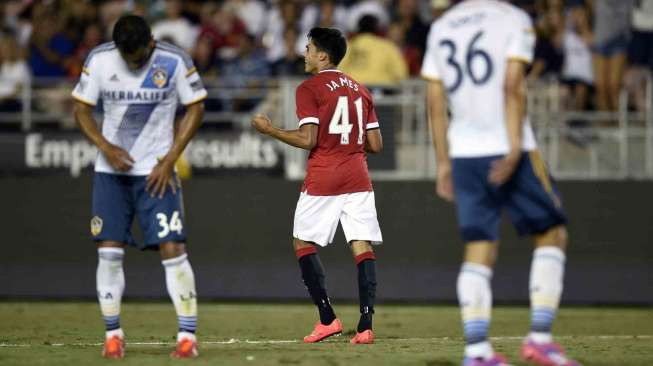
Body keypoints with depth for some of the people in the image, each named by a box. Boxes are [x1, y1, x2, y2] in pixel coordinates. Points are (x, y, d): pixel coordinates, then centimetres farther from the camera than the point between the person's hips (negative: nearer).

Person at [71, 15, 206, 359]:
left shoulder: (174, 61, -11)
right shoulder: (99, 59, -6)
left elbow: (195, 108, -2)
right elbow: (81, 109, 3)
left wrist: (169, 159, -9)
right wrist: (105, 146, -14)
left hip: (156, 172, -2)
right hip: (111, 170, 2)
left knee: (172, 249, -11)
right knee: (108, 251, -3)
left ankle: (188, 336, -5)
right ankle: (113, 334, 10)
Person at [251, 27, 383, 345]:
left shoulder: (309, 89, -4)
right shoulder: (361, 90, 14)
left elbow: (308, 140, -13)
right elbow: (375, 145, 10)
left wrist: (269, 129, -2)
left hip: (322, 180, -5)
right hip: (357, 176, 5)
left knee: (303, 243, 10)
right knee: (363, 247, -1)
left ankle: (327, 318, 2)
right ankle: (365, 326, -12)